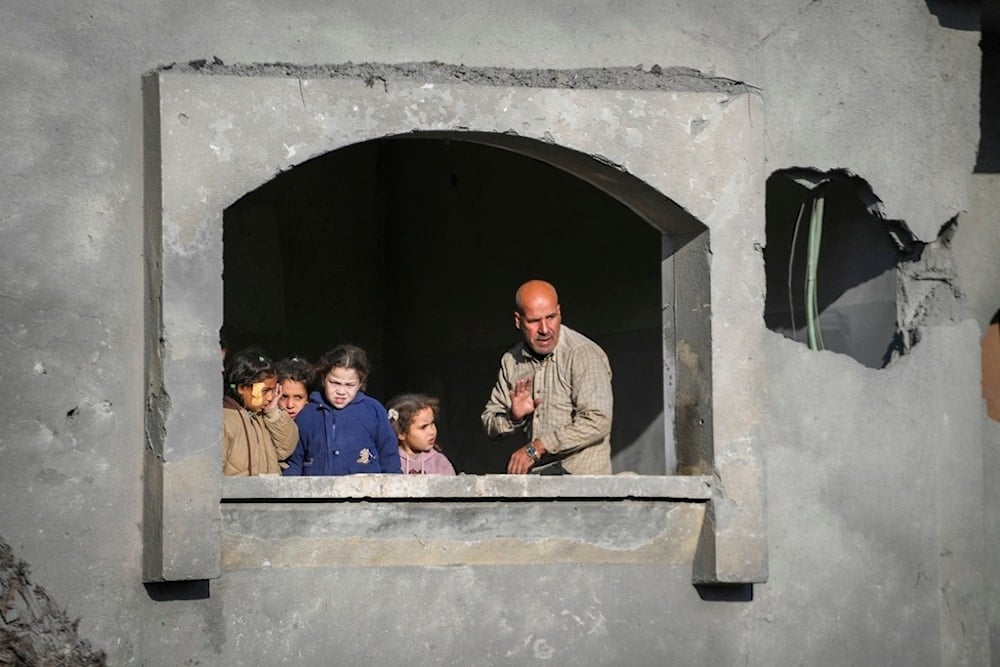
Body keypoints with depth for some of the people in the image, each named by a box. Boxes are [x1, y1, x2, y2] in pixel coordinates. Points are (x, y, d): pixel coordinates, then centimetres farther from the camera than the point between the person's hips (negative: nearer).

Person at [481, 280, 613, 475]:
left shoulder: (585, 354, -9)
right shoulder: (511, 360, 11)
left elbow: (597, 422, -20)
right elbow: (489, 424, 16)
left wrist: (536, 448, -19)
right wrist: (513, 417, -7)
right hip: (533, 474, 7)